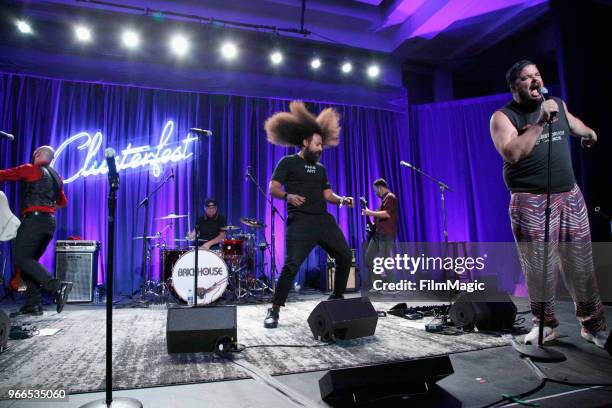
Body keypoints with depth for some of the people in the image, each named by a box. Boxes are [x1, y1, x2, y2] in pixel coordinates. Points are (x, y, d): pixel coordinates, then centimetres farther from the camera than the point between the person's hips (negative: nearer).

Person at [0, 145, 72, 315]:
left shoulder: (30, 169, 1)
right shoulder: (56, 177, 22)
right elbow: (63, 202, 33)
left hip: (34, 219, -8)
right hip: (50, 222, 8)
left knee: (21, 258, -11)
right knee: (29, 259, 10)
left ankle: (56, 286, -28)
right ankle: (34, 303, 2)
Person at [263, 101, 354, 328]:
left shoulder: (321, 169, 21)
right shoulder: (288, 162, 3)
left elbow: (327, 194, 18)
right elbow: (273, 188, -4)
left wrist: (342, 200, -2)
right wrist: (288, 196, -24)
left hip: (324, 220, 7)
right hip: (300, 222, -6)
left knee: (345, 256, 5)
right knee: (291, 265, -16)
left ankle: (337, 299, 23)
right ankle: (274, 311, -2)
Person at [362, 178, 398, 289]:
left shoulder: (390, 197, -7)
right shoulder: (384, 199, 22)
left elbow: (387, 214, -21)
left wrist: (371, 213, -16)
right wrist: (374, 223, 15)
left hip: (386, 234, -10)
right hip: (378, 234, 10)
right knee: (368, 258, 8)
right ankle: (372, 284, 13)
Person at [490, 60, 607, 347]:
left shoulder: (558, 105, 13)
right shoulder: (503, 116, -5)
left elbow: (573, 123, 37)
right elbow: (512, 154, -21)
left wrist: (589, 133, 48)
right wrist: (541, 122, -19)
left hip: (571, 197, 5)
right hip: (531, 202, -5)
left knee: (581, 266, 7)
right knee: (539, 269, -1)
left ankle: (593, 326, 22)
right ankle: (544, 324, 17)